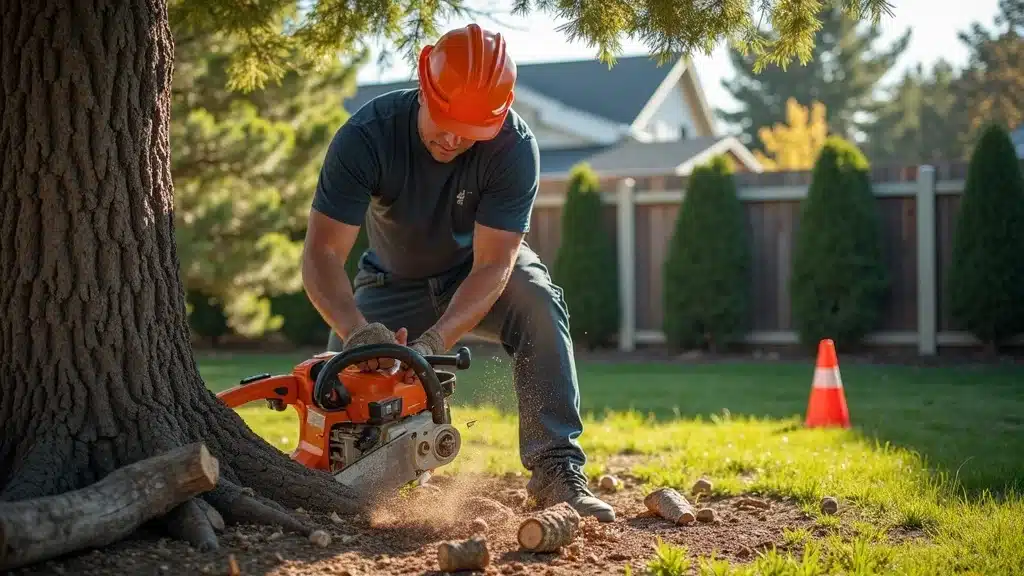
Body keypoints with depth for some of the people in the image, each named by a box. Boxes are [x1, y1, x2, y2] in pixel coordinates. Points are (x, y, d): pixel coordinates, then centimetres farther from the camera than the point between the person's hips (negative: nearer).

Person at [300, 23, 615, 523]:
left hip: (482, 270, -1)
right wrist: (355, 329, -53)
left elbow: (492, 266, -32)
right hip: (393, 284, 1)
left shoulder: (514, 146, -32)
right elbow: (323, 253, -35)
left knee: (538, 304, -31)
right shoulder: (365, 136, -31)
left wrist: (433, 341, -47)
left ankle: (557, 471, -28)